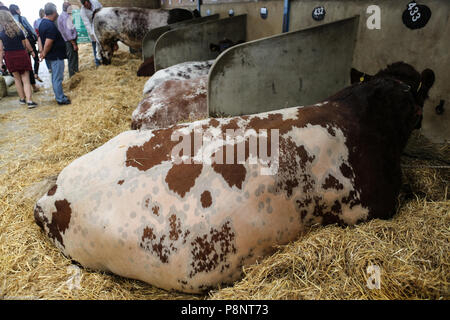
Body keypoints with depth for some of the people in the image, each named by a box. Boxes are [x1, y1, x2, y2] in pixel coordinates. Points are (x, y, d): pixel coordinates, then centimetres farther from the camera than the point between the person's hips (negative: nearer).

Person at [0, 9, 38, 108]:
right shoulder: (19, 30, 0)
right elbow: (26, 44, 5)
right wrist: (31, 51, 23)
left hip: (9, 57, -1)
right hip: (22, 55, 1)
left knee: (17, 78, 16)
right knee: (26, 79, 0)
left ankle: (22, 99, 25)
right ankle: (29, 101, -10)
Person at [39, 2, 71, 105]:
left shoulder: (43, 22, 9)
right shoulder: (51, 26, -23)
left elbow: (44, 40, 16)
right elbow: (48, 43, -25)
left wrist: (43, 52, 20)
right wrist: (44, 54, -10)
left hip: (52, 56, 10)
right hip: (56, 56, -10)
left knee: (55, 77, 19)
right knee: (58, 78, -3)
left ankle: (59, 95, 30)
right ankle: (60, 99, 5)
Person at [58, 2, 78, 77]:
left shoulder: (61, 16, 15)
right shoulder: (66, 17, -16)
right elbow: (68, 32, -21)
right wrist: (74, 44, -19)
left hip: (65, 41, 10)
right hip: (70, 41, -10)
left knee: (71, 60, 17)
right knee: (73, 60, -5)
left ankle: (73, 76, 25)